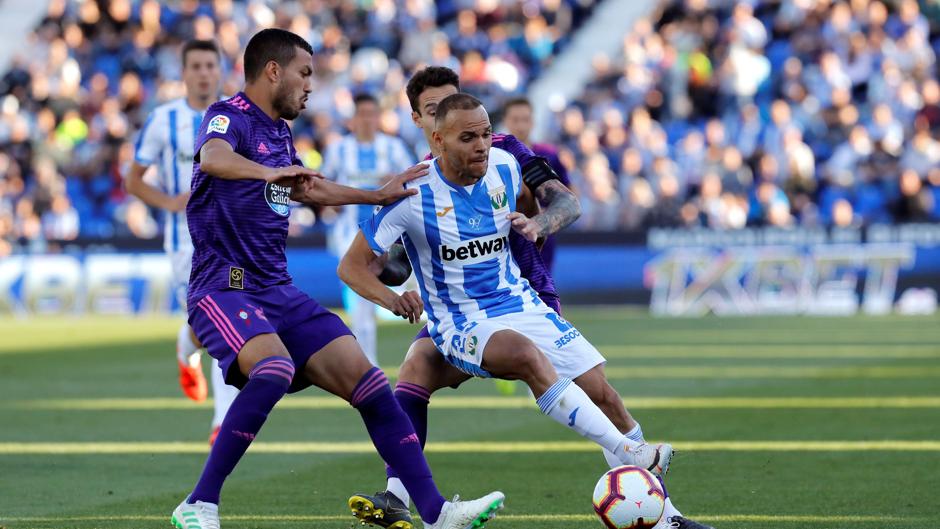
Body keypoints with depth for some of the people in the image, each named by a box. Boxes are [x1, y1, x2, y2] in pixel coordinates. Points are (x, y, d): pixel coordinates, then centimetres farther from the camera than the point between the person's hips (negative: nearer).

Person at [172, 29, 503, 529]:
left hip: (278, 291, 8)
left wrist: (381, 195, 45)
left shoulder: (279, 134, 18)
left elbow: (311, 190, 38)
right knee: (274, 370, -34)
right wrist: (268, 171, -52)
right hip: (224, 287, -8)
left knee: (367, 382, -2)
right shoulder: (230, 117, -8)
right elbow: (214, 158, -33)